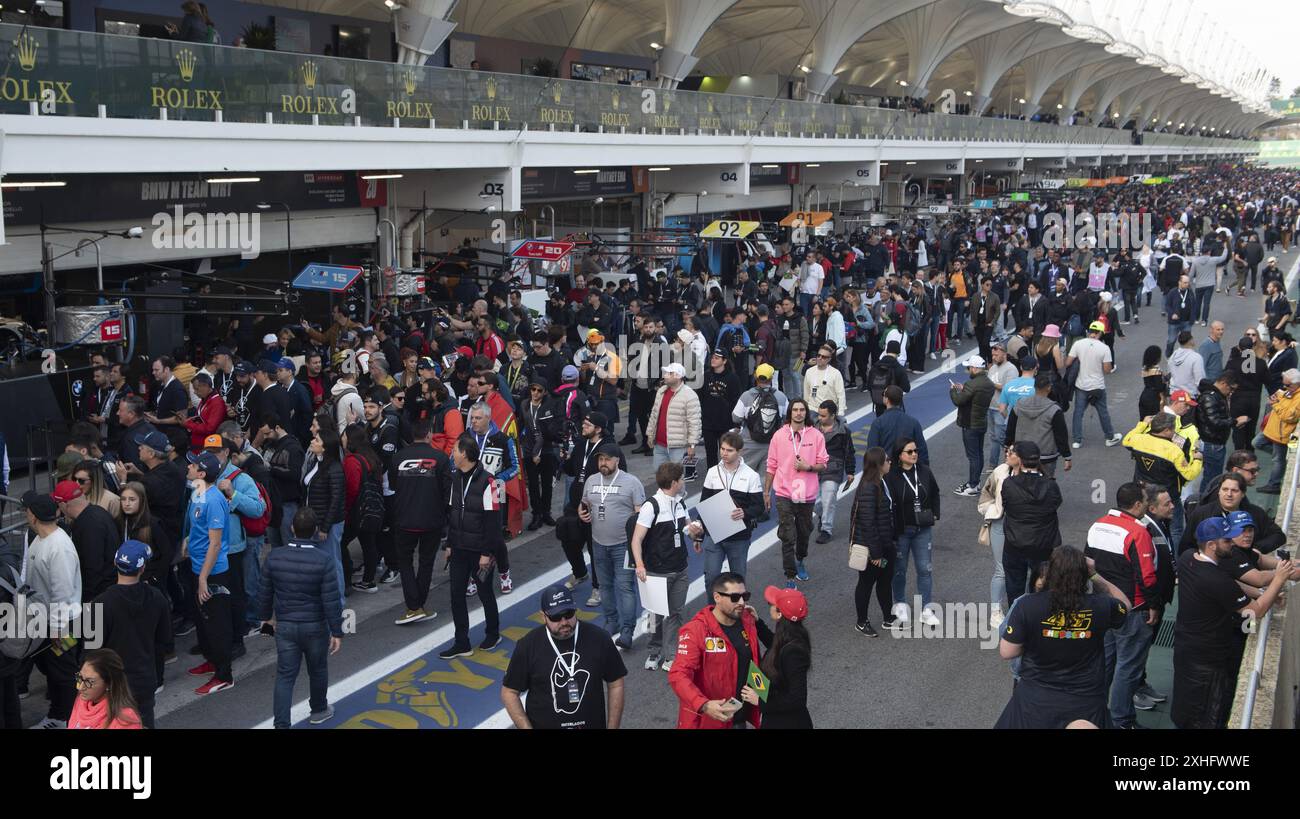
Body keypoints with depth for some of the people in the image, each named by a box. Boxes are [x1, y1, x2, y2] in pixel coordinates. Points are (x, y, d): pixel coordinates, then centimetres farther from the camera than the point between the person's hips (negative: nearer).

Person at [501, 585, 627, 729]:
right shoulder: (528, 646, -12)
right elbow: (509, 692, -5)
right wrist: (526, 727, -14)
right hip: (543, 724, -1)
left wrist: (612, 727, -4)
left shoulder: (599, 638, -9)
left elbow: (616, 685, -1)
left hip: (593, 725, 1)